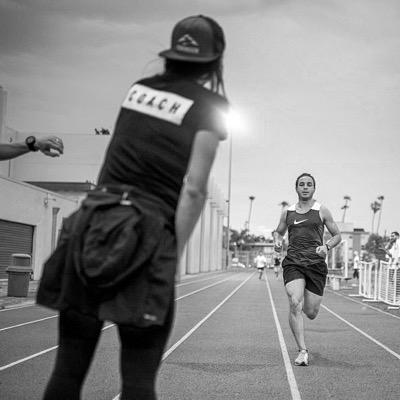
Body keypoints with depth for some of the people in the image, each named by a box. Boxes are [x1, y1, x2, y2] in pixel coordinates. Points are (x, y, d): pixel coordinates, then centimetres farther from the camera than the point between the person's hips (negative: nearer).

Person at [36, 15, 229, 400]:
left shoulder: (139, 88, 15)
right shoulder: (209, 106, 1)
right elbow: (193, 190, -5)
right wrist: (173, 257, -2)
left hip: (90, 226, 5)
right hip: (144, 238, -4)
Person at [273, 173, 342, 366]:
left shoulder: (322, 211, 7)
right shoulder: (288, 212, 12)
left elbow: (337, 236, 12)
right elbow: (278, 231, 27)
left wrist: (326, 246, -8)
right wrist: (277, 240, 4)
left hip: (316, 263, 0)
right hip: (293, 262, 1)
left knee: (311, 313, 2)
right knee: (294, 304, -20)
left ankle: (308, 301, 42)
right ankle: (302, 351, -12)